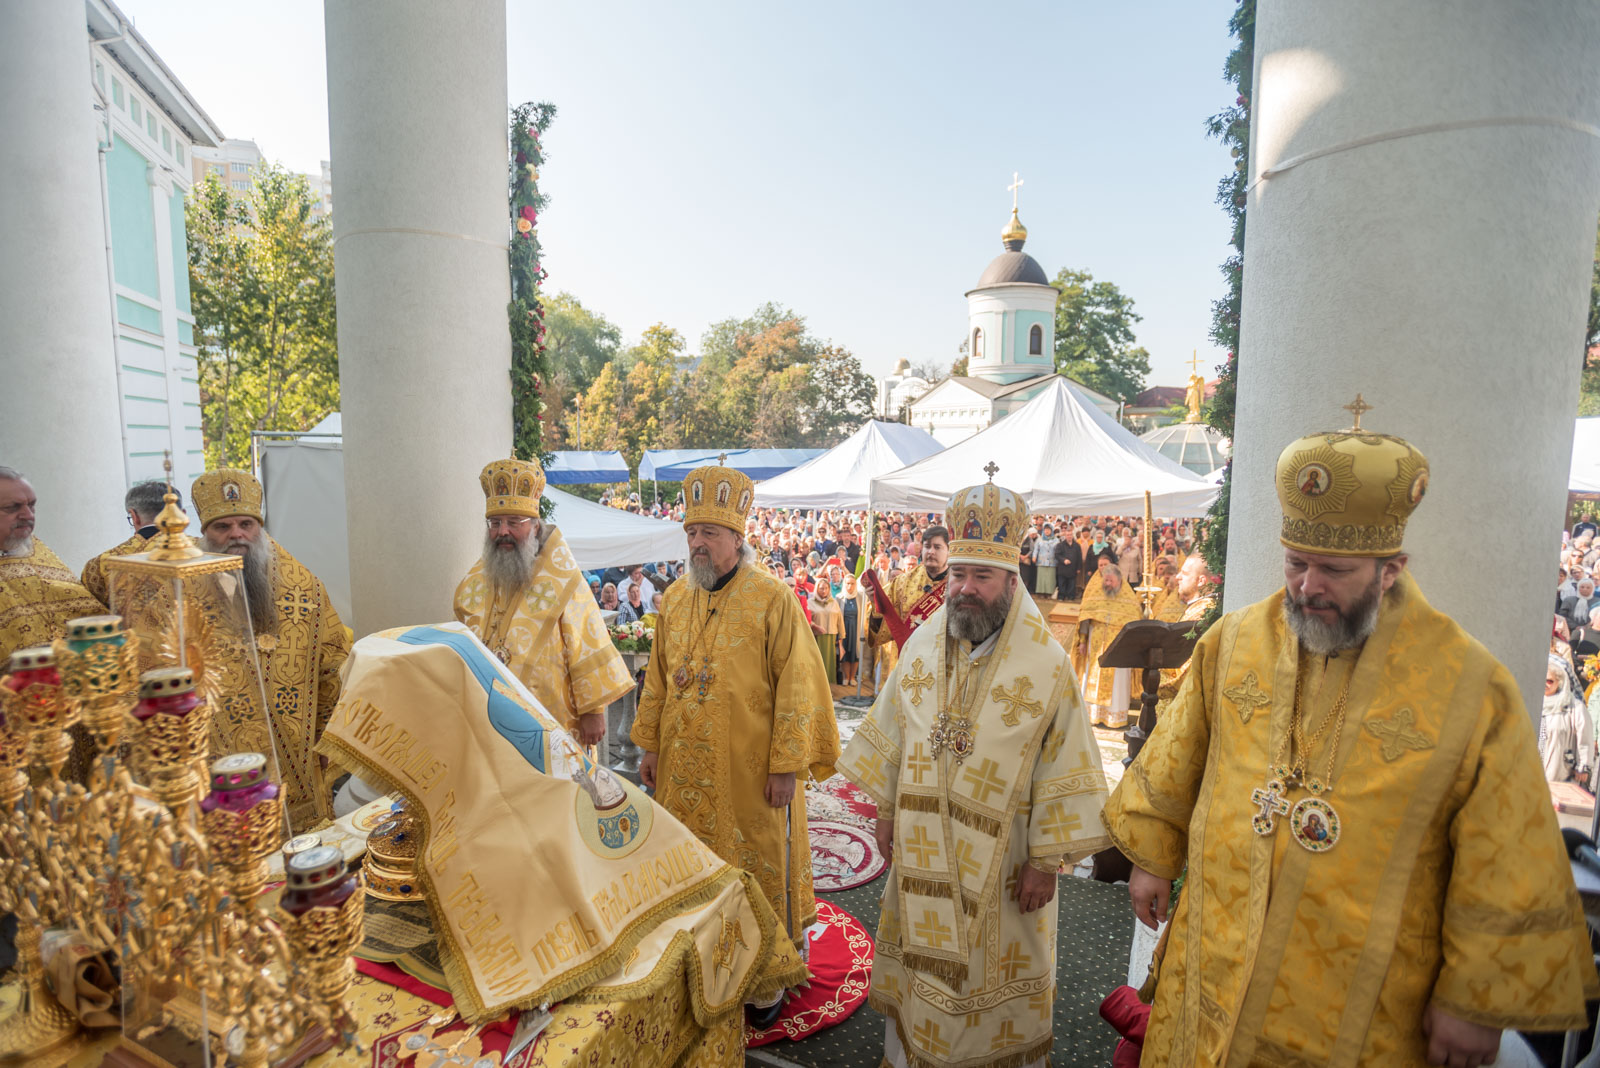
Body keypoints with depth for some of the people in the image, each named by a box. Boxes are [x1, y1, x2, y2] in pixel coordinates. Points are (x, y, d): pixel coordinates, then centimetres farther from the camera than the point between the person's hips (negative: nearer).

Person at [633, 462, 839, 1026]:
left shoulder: (773, 600, -13)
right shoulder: (674, 599, 5)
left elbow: (797, 684, -14)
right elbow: (658, 678, 12)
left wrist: (786, 765, -15)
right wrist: (650, 745, 10)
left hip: (750, 769, -5)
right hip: (684, 765, 5)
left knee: (757, 860, 8)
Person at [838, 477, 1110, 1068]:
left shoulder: (1045, 663, -15)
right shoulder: (923, 643, -3)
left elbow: (1064, 770, -12)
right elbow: (891, 732, 5)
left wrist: (1046, 860, -11)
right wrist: (887, 810, 7)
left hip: (1000, 857, -3)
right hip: (923, 849, 4)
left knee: (995, 975, 14)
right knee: (922, 960, 20)